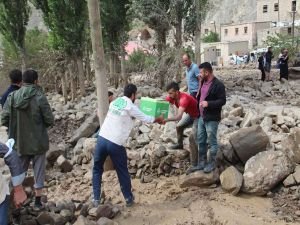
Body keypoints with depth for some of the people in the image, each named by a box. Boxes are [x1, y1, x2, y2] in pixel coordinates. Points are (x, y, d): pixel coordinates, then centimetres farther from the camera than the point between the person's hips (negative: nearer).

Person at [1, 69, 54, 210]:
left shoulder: (12, 97, -5)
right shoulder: (39, 97, -13)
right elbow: (50, 120, -10)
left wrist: (16, 126, 13)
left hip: (19, 143, 3)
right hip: (38, 142, -3)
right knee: (38, 172, 11)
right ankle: (37, 202, 18)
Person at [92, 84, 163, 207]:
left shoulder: (114, 102, 15)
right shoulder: (131, 107, -3)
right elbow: (146, 119, 6)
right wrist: (159, 119, 24)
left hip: (102, 139, 5)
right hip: (116, 144, -5)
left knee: (97, 170, 18)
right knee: (122, 172, 13)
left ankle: (96, 199, 13)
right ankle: (129, 198, 24)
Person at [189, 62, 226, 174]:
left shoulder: (218, 85, -16)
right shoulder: (203, 82, 9)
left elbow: (222, 101, -17)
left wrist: (208, 103, -26)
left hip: (212, 119, -8)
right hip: (201, 117, 8)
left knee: (211, 141, 3)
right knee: (201, 141, 14)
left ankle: (212, 163, 17)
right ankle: (201, 163, 25)